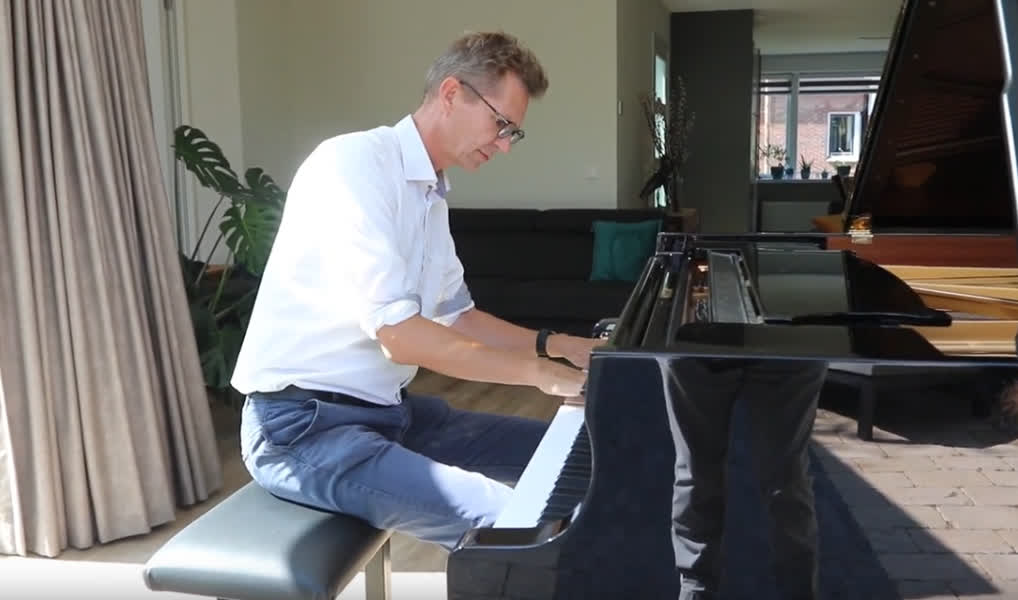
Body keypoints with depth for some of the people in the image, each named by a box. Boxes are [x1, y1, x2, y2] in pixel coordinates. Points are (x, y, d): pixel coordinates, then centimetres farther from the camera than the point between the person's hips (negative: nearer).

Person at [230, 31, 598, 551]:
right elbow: (400, 335, -25)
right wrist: (540, 372, -18)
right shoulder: (355, 164, -18)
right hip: (304, 422, -9)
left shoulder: (432, 195, 10)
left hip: (387, 409, 9)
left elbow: (456, 318, 21)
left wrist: (556, 345, 11)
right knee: (509, 526, -27)